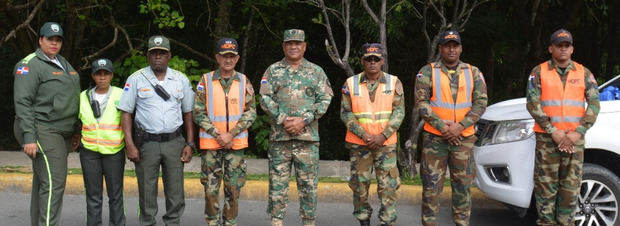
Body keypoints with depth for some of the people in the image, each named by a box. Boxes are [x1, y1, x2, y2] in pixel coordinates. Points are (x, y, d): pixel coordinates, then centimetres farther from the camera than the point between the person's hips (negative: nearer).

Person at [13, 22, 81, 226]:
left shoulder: (64, 64, 17)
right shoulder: (30, 65, -9)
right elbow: (22, 102, -15)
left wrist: (75, 131, 20)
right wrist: (28, 138, -21)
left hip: (60, 133, 9)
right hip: (42, 132, -9)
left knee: (42, 183, 12)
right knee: (54, 183, -15)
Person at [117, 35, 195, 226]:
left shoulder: (181, 80, 8)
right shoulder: (136, 79, 2)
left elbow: (188, 113, 11)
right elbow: (126, 113, 1)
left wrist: (190, 144, 4)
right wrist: (130, 145, -8)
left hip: (174, 142, 2)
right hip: (146, 143, -2)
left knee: (176, 192, 4)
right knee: (147, 193, 3)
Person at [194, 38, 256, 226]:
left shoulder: (244, 82, 4)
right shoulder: (206, 81, 0)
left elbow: (251, 112, 0)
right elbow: (198, 113, -3)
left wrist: (231, 134, -12)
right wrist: (218, 135, -12)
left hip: (236, 143, 1)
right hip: (210, 143, -1)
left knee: (233, 189, 5)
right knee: (211, 188, 2)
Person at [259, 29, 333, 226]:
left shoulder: (316, 71, 9)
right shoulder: (273, 70, 9)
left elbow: (325, 99, 1)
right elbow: (265, 98, 0)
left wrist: (304, 120, -11)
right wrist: (283, 120, -12)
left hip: (308, 137, 0)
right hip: (279, 136, 0)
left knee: (308, 183, 3)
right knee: (277, 181, 2)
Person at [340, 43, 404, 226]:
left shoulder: (394, 82, 1)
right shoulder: (351, 83, 2)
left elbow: (399, 111, -3)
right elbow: (345, 113, -1)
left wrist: (382, 136, -13)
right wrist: (364, 135, -12)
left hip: (386, 143, -1)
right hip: (358, 144, 1)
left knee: (388, 185, -4)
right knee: (360, 184, 7)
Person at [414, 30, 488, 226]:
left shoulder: (473, 73, 8)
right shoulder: (427, 72, 2)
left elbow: (481, 103, 2)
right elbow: (421, 103, -5)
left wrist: (460, 126, -11)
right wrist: (442, 127, -13)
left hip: (463, 138, 2)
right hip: (434, 137, -2)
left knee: (463, 185, 5)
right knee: (431, 184, -1)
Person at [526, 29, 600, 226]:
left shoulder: (584, 74, 9)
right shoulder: (539, 72, 3)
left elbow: (594, 104, 3)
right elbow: (533, 104, -5)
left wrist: (578, 132, -10)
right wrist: (554, 132, -13)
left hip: (574, 139, 2)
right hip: (547, 138, -2)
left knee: (571, 186, 3)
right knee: (545, 184, -1)